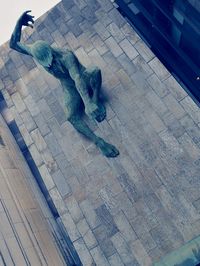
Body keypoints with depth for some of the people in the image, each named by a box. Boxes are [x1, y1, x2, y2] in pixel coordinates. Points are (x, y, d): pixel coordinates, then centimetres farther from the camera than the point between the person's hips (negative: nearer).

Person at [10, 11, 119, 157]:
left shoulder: (66, 56, -35)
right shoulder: (35, 51, -16)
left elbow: (77, 79, -48)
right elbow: (14, 44, -4)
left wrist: (88, 103, -62)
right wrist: (19, 23, -20)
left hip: (84, 80, -3)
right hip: (70, 89, 4)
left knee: (95, 71, -40)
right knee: (71, 117, -24)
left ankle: (96, 99, -18)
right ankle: (99, 142, -26)